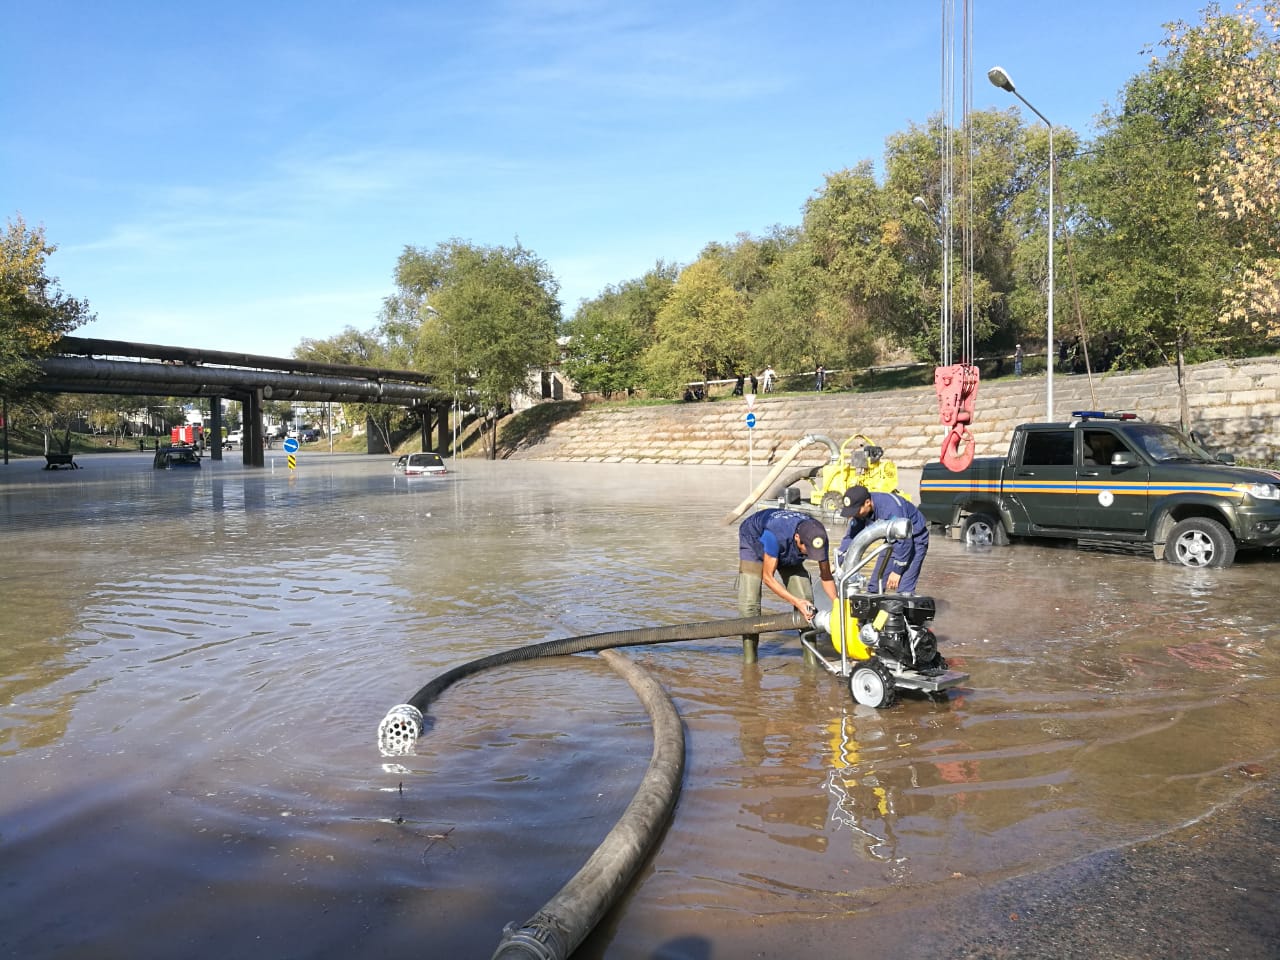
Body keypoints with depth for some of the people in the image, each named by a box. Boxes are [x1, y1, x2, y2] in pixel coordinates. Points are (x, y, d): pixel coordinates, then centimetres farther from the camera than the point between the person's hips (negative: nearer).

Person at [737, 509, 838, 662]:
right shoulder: (775, 535, -46)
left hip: (789, 555, 4)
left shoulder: (819, 537, -31)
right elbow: (767, 577, -34)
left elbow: (826, 576, -17)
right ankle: (749, 662, -7)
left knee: (806, 600, -11)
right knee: (748, 603, -18)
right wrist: (796, 601, -40)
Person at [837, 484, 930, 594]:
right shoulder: (860, 508, -14)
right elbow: (851, 535, -2)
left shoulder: (891, 508, -36)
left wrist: (897, 570, -22)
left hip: (914, 540, -8)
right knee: (875, 586, 7)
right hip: (893, 540, 8)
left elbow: (904, 541, -31)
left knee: (904, 590, -18)